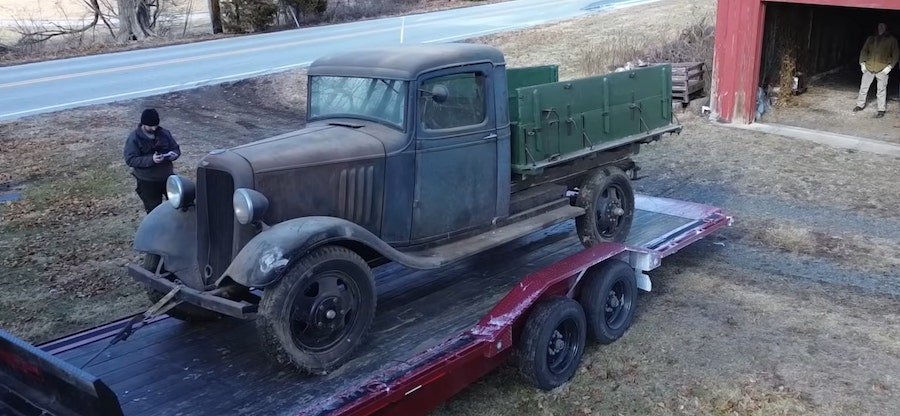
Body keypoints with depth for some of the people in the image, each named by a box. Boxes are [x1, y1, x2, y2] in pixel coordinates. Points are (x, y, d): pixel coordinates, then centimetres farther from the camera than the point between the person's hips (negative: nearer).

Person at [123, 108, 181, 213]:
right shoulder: (134, 138, -11)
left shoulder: (164, 133, 1)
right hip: (147, 182, -4)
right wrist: (151, 159, -30)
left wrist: (174, 154, -17)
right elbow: (130, 160, -17)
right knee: (154, 210, 6)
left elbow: (176, 149, 9)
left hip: (168, 177, 4)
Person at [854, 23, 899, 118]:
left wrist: (890, 66, -9)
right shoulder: (871, 39, 9)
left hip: (882, 69, -3)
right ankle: (860, 105, 26)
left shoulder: (891, 40, 1)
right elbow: (864, 51, 12)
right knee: (863, 88, 10)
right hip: (868, 68, 3)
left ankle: (881, 110, 8)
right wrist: (862, 63, 1)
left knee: (881, 90, 0)